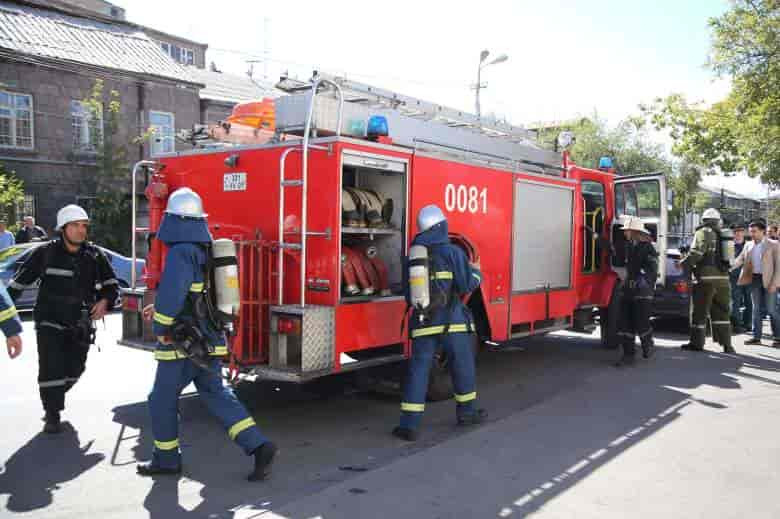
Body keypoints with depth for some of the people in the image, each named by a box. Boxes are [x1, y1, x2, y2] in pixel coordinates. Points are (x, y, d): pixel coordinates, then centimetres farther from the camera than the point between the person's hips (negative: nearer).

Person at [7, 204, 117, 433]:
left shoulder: (95, 255, 0)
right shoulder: (45, 253, -9)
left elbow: (111, 283, 8)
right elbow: (20, 281, 0)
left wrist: (105, 301, -11)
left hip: (81, 325, 4)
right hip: (50, 322, -3)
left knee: (74, 369, 13)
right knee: (52, 369, -8)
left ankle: (53, 400, 39)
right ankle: (52, 415, 6)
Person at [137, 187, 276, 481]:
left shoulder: (181, 252, -18)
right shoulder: (206, 249, 11)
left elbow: (170, 295, -24)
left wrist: (160, 328, -9)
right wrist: (158, 308, 24)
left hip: (183, 344, -8)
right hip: (210, 342, 8)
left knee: (162, 400, 11)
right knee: (215, 394, 13)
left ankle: (166, 459, 24)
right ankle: (258, 446, 3)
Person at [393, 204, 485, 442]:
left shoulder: (412, 256, 10)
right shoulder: (452, 252, -5)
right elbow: (467, 285, -6)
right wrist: (477, 273, 13)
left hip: (422, 322, 4)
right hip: (451, 321, -3)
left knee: (418, 369, 2)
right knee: (463, 366, 14)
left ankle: (409, 424, -2)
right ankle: (466, 411, 29)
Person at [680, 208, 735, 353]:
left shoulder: (703, 233, -5)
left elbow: (696, 253, -16)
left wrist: (683, 263, -5)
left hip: (706, 277, -6)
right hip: (723, 277, 6)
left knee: (700, 311, 2)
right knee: (721, 312, 12)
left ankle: (696, 343, 8)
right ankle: (726, 344, 10)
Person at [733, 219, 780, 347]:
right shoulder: (748, 246, 10)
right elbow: (739, 261, 3)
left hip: (768, 281, -5)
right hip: (754, 279, 5)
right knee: (756, 309, 8)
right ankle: (756, 337, 14)